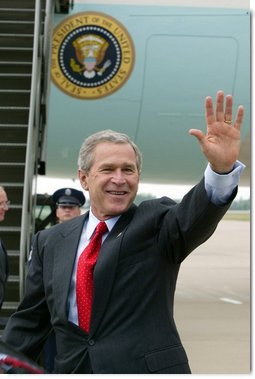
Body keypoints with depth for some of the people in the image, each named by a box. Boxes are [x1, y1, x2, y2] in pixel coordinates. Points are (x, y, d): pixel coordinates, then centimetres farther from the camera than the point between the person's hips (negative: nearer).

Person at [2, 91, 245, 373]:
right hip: (70, 369, 3)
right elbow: (29, 321, 12)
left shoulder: (155, 222, -2)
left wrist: (222, 166, -40)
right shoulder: (51, 242, 8)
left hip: (146, 369, -3)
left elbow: (194, 216, -23)